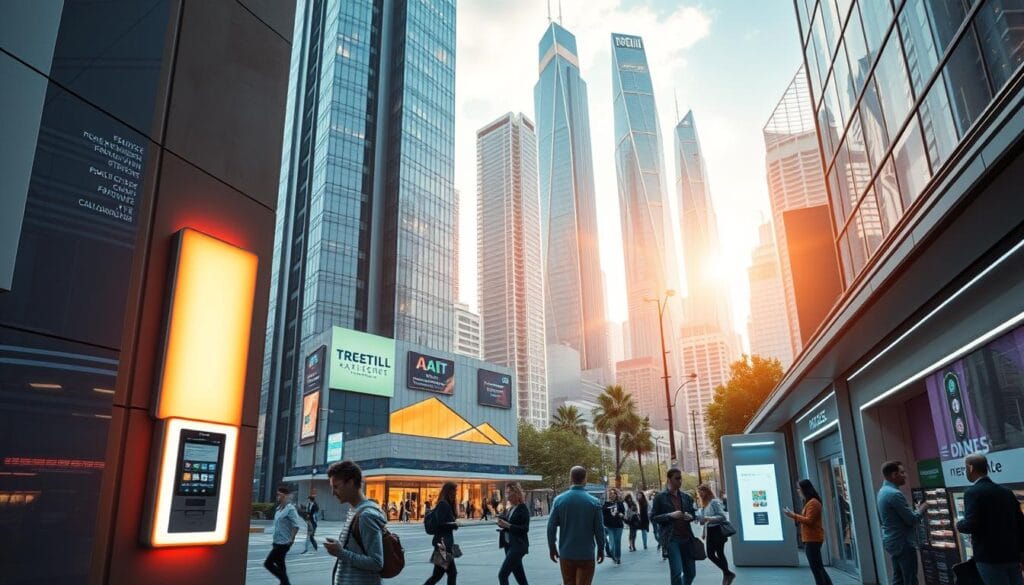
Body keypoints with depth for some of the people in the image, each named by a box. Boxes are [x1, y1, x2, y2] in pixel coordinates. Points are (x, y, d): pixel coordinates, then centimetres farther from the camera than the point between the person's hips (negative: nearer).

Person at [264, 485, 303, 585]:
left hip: (283, 543, -9)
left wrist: (291, 540, -19)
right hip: (278, 542, 9)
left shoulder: (290, 509, -18)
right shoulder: (279, 508, 9)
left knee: (268, 563, -7)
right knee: (280, 565, 14)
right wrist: (275, 540, 17)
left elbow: (296, 526, -22)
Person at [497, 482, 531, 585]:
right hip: (508, 545, 8)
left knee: (502, 574, -13)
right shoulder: (509, 509, 12)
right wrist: (502, 523, -4)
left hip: (518, 546, -8)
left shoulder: (523, 509, -11)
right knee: (519, 576, 14)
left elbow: (525, 529, -18)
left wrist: (508, 525, -24)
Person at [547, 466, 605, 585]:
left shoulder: (559, 500, -4)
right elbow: (599, 529, -6)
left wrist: (552, 547, 8)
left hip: (566, 554, 2)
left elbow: (551, 527, -4)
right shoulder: (594, 502, -8)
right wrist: (601, 549, 8)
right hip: (586, 554, -2)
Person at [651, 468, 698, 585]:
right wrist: (670, 515, -16)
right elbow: (653, 517, -3)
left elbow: (693, 513, 21)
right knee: (676, 572, -12)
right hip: (671, 538, -5)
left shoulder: (686, 497, 11)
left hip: (686, 538, 5)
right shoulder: (660, 497, -2)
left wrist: (690, 517, -3)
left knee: (691, 573, 9)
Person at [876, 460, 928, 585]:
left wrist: (916, 509, 13)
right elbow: (912, 520, -18)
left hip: (892, 541, 9)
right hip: (903, 543, -9)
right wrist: (921, 509, 1)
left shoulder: (883, 491, 11)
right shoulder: (895, 494, -21)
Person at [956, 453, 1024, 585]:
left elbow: (970, 525, -22)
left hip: (989, 556, -7)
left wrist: (959, 525, 1)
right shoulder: (1007, 492, 9)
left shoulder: (973, 492, -14)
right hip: (1012, 555, 7)